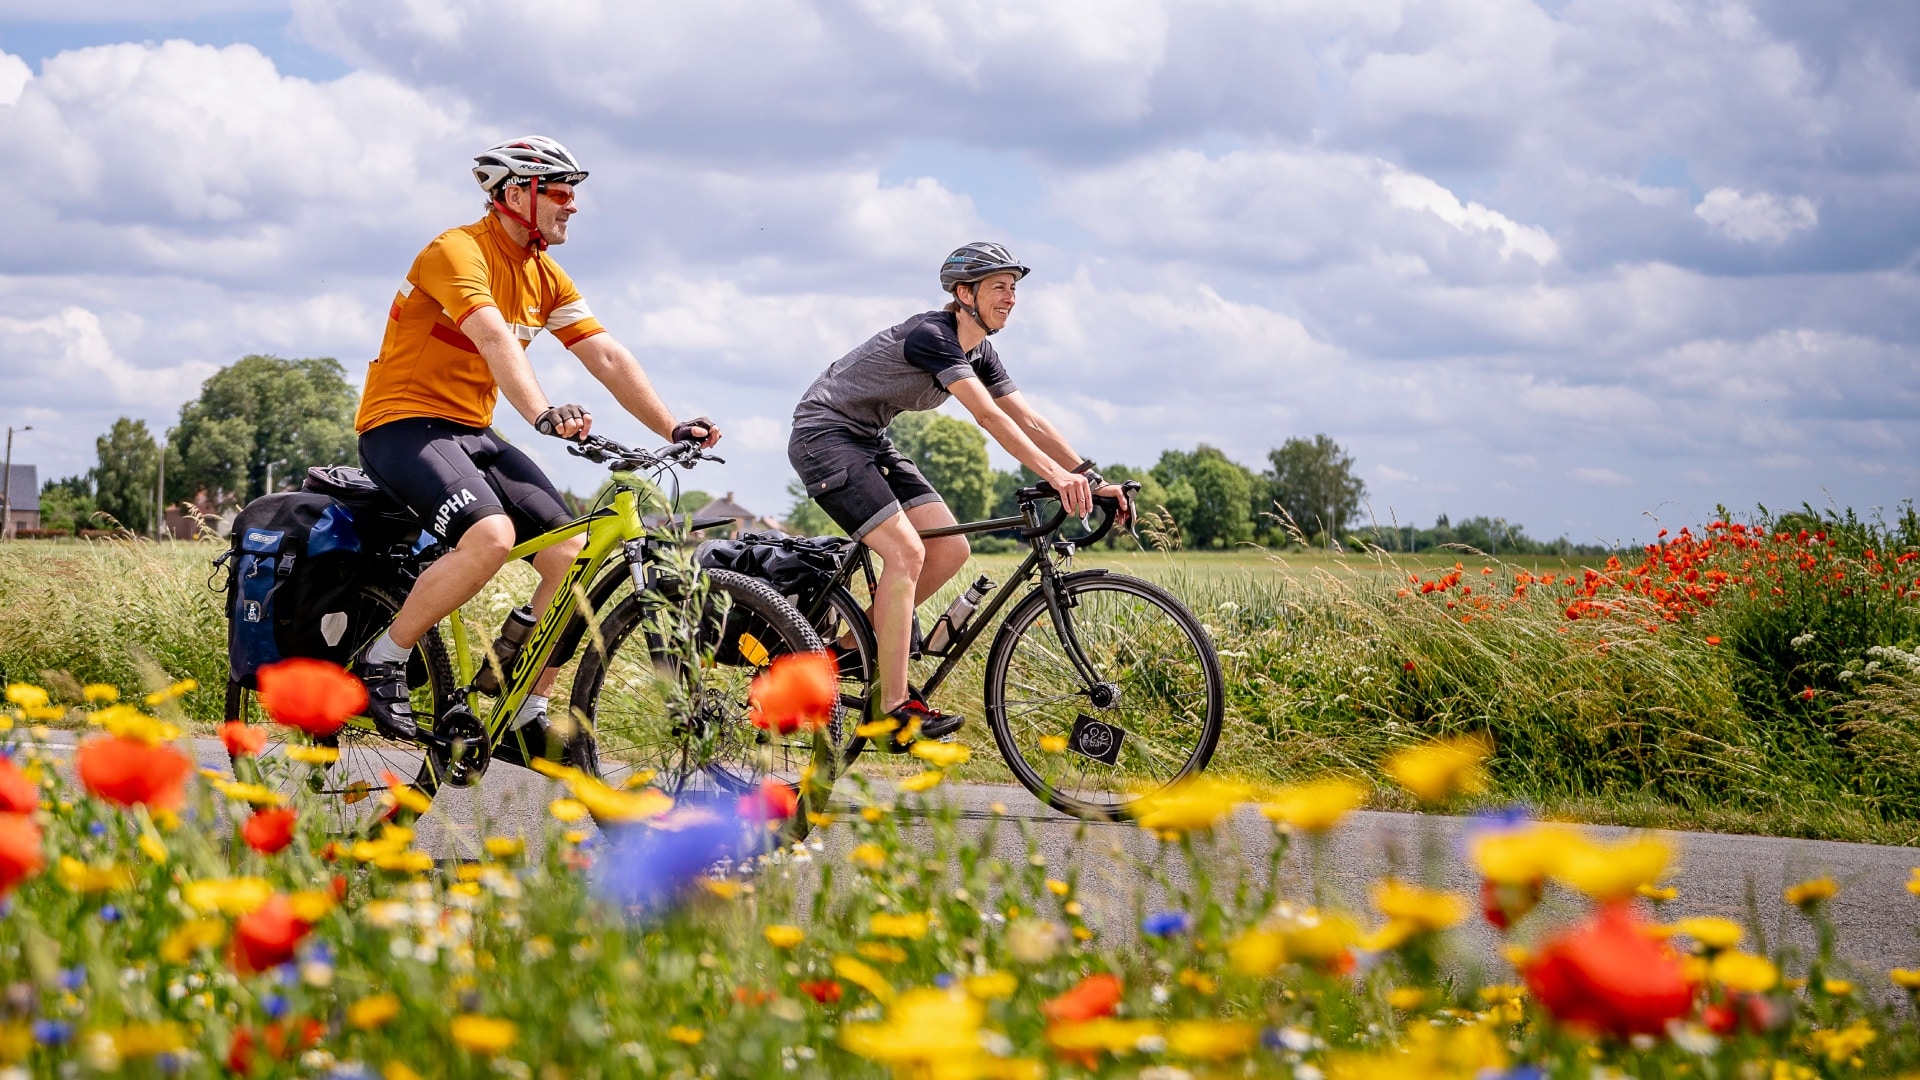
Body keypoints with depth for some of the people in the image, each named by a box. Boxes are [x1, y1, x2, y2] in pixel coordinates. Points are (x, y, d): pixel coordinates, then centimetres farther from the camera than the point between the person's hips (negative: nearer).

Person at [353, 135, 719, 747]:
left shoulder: (545, 276, 10)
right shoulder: (459, 252, -16)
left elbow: (607, 357, 6)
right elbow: (496, 339, -33)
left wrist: (672, 429, -5)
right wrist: (543, 415, -48)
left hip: (473, 433, 8)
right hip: (403, 425, -8)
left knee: (572, 556, -8)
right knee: (492, 536, -33)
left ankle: (527, 715, 3)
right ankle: (381, 662, -15)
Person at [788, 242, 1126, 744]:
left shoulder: (978, 354, 5)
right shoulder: (931, 335, -23)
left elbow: (1030, 422, 3)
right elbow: (988, 416, -33)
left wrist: (1092, 480, -6)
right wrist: (1054, 475, -41)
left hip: (869, 440, 10)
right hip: (825, 434, -9)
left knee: (951, 551, -2)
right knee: (906, 551, -22)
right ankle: (895, 710, -20)